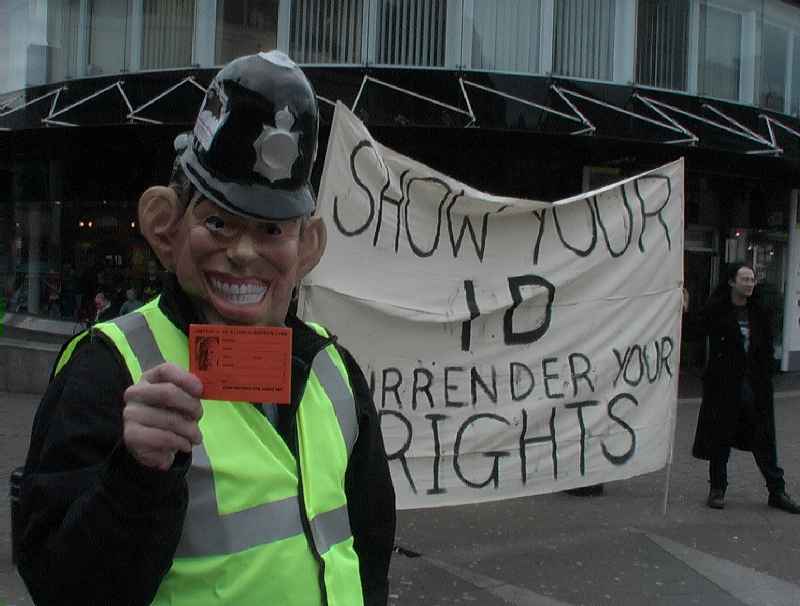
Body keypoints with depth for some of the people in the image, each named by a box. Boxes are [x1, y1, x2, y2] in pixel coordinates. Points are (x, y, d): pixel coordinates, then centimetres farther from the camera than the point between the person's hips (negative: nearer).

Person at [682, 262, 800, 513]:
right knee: (720, 438, 5)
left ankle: (777, 491, 16)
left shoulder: (759, 313, 8)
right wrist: (685, 313, -28)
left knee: (764, 438, 7)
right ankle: (717, 489, 17)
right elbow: (694, 332, -13)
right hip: (724, 385, -3)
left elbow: (767, 349, 11)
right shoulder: (716, 310, -4)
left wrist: (766, 376, 1)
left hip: (755, 385, 3)